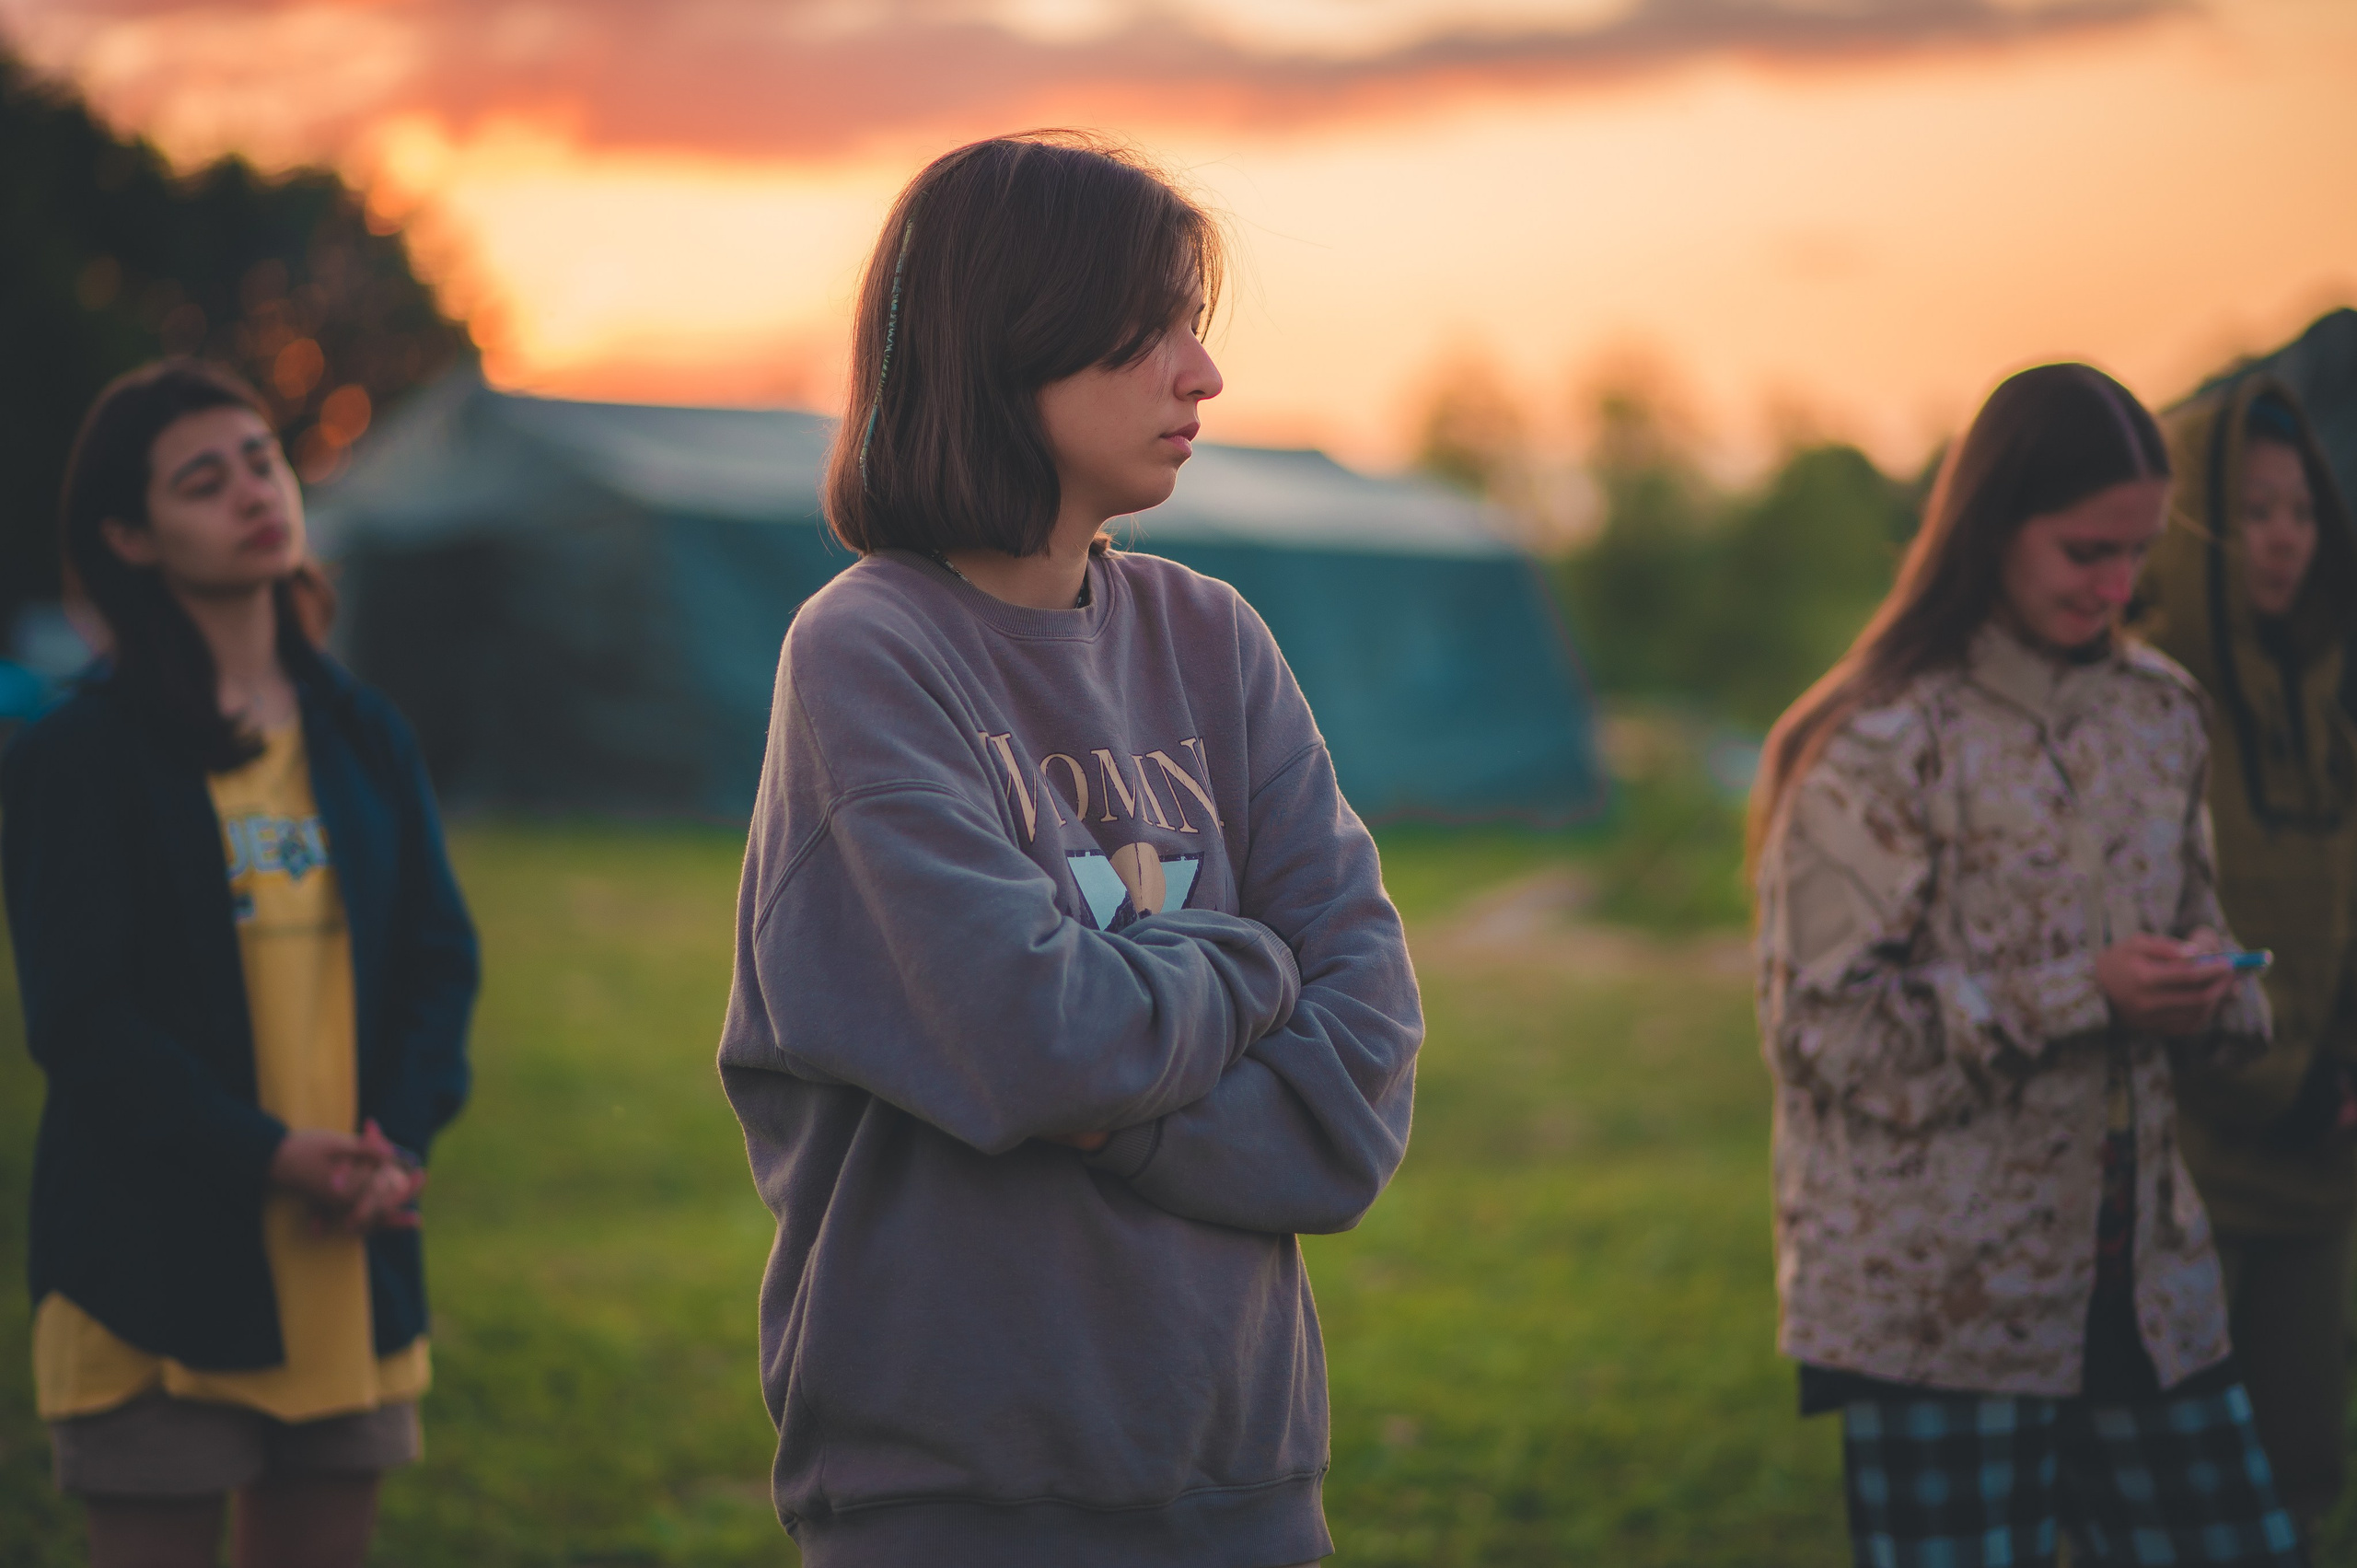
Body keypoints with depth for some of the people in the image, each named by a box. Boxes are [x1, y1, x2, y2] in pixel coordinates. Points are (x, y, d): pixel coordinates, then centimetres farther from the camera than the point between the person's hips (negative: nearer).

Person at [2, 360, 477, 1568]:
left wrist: (399, 1138, -9)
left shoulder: (362, 735, 12)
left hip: (353, 1259, 5)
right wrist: (265, 1156, -17)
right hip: (154, 1267, -5)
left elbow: (439, 956, 9)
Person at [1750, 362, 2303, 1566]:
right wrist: (2078, 996, -19)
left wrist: (2206, 1000, -5)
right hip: (1941, 1306, -6)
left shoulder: (2159, 716, 9)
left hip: (2143, 1282, 6)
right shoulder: (1883, 745, -10)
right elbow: (1821, 1025, -13)